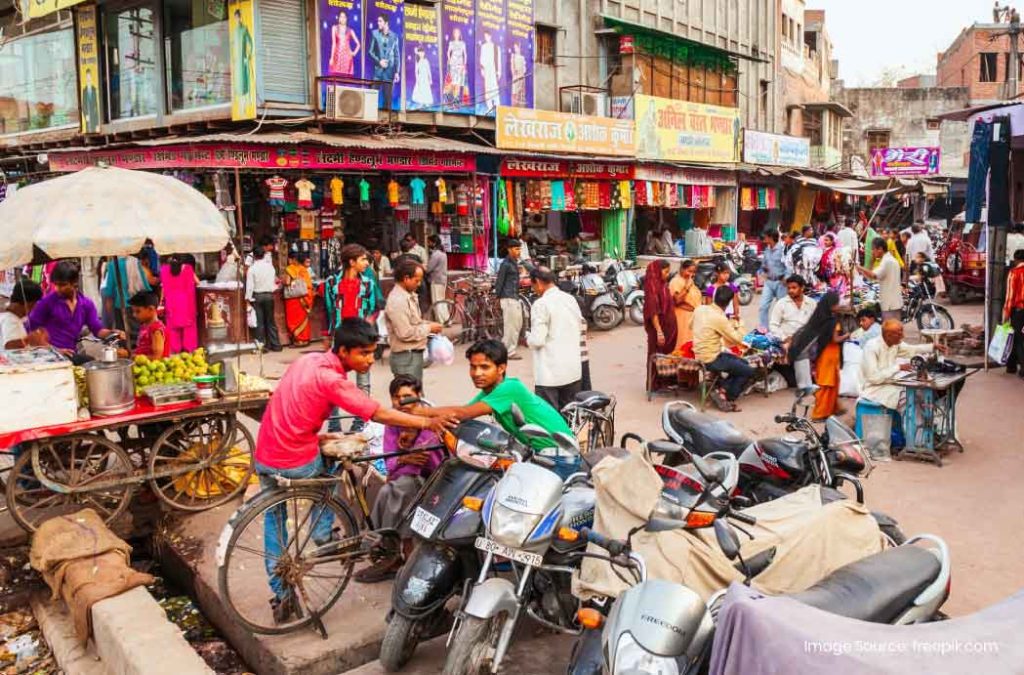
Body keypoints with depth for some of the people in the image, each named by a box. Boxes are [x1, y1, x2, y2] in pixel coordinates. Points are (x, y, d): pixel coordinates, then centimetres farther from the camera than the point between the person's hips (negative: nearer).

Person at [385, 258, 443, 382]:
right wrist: (428, 328, -14)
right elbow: (405, 334, -25)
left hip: (414, 353, 10)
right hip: (405, 357, -10)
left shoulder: (409, 295, 10)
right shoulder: (397, 301, -22)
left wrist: (428, 324, 4)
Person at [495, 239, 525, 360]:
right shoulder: (506, 264, -12)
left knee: (518, 323, 13)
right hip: (508, 298, -10)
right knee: (510, 324, -5)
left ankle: (510, 349, 21)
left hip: (515, 297, 10)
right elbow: (499, 282, -14)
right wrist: (498, 297, -14)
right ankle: (509, 351, 2)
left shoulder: (514, 263, 15)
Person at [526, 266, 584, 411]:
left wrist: (528, 337, 3)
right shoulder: (571, 299, 8)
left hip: (549, 373, -7)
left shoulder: (541, 304, -14)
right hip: (573, 370, 7)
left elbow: (538, 340, -17)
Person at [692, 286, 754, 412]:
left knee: (743, 363, 19)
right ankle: (726, 397, 11)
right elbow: (738, 339, -16)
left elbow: (691, 326, 18)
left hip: (700, 355, 8)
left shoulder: (699, 309, -3)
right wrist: (738, 325, 3)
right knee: (749, 371, 3)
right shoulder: (719, 318, -24)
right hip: (711, 360, -8)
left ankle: (722, 389, 11)